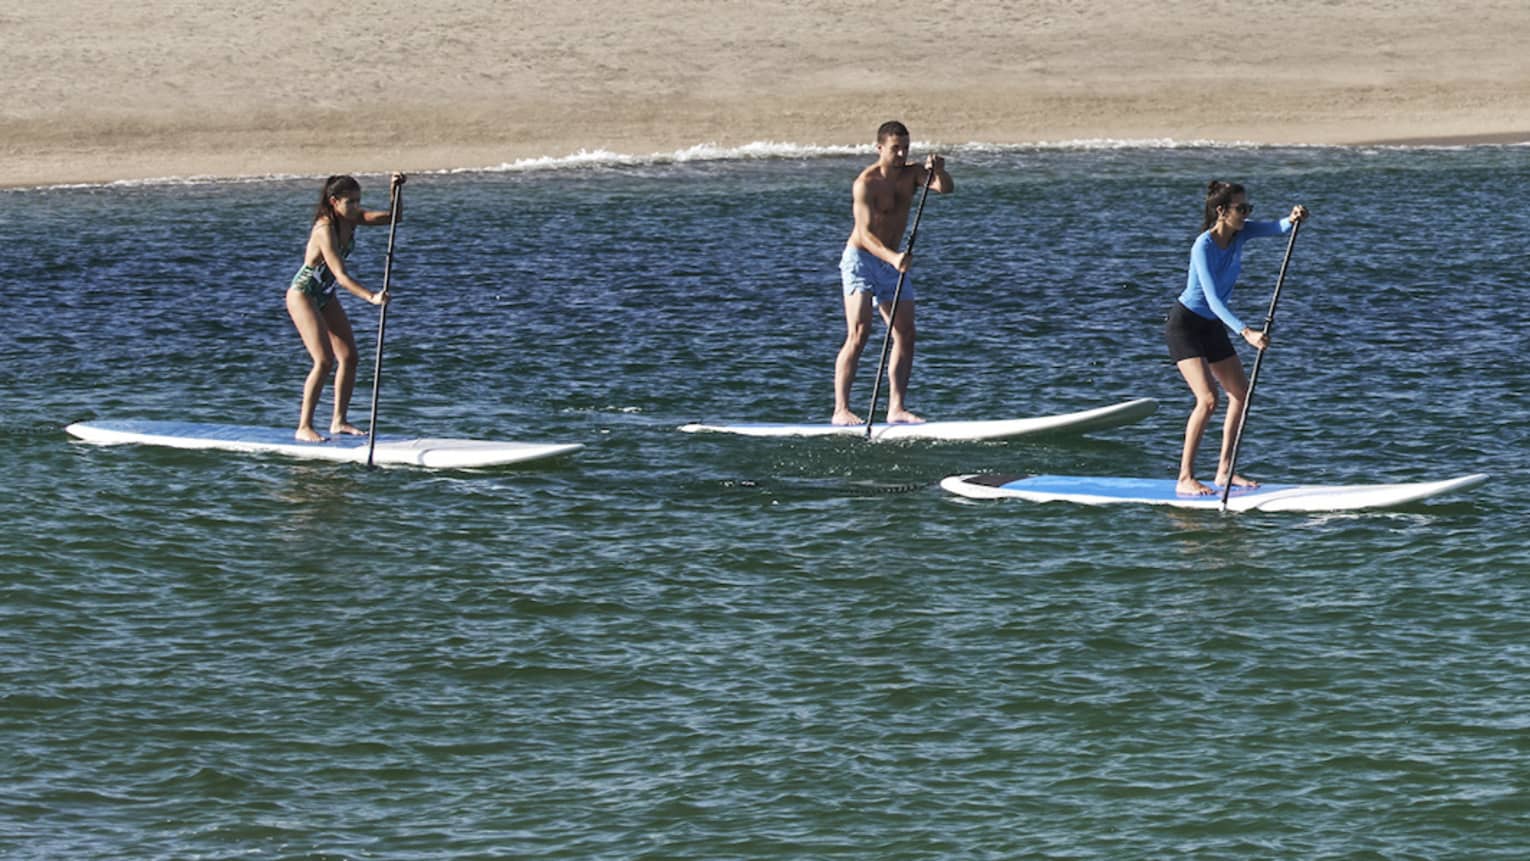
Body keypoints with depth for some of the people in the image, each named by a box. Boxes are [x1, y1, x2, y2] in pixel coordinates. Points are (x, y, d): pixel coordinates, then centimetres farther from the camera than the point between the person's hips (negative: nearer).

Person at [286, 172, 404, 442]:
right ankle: (304, 427, -12)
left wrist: (395, 192, -20)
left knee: (348, 356, 5)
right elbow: (340, 275, -35)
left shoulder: (351, 219, -4)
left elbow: (393, 217, -2)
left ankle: (339, 421, 12)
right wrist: (371, 297, -45)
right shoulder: (325, 229, -28)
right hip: (303, 295, -9)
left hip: (325, 297, 9)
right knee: (324, 360, -17)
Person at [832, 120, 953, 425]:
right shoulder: (866, 183, -18)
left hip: (891, 262, 7)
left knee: (905, 335, 1)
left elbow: (945, 188, -12)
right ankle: (841, 410, -20)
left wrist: (939, 171, -34)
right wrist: (891, 257, -42)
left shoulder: (912, 173, 3)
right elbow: (865, 233, -26)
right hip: (860, 260, -7)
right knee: (859, 334, -18)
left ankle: (896, 408, 3)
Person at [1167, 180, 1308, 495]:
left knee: (1241, 393, 9)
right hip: (1184, 324, -9)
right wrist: (1245, 332, -44)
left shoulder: (1239, 233, -5)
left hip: (1212, 325, 9)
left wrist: (1292, 220, -40)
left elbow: (1274, 228, -16)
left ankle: (1224, 471, 16)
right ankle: (1185, 478, -14)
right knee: (1207, 400, -19)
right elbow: (1212, 299, -34)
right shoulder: (1204, 246, -27)